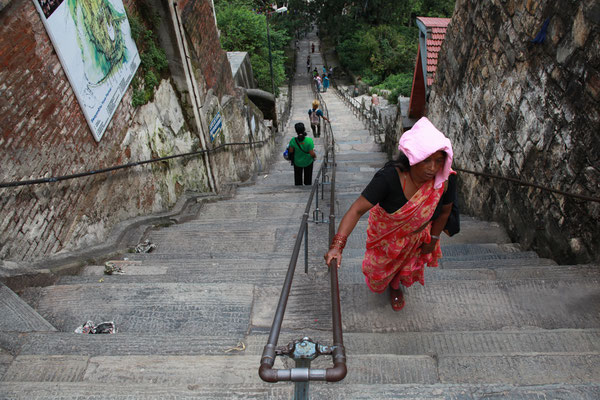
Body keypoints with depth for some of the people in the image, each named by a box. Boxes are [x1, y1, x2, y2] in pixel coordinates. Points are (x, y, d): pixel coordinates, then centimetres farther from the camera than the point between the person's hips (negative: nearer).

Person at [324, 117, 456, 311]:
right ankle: (380, 282, 65)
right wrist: (337, 246, -53)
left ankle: (395, 287, 65)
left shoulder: (446, 180, -30)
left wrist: (433, 239, 2)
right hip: (386, 230, -2)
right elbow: (357, 210, -44)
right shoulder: (389, 177, -42)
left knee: (407, 263, 28)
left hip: (416, 234, 3)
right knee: (381, 262, 25)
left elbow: (444, 211, -8)